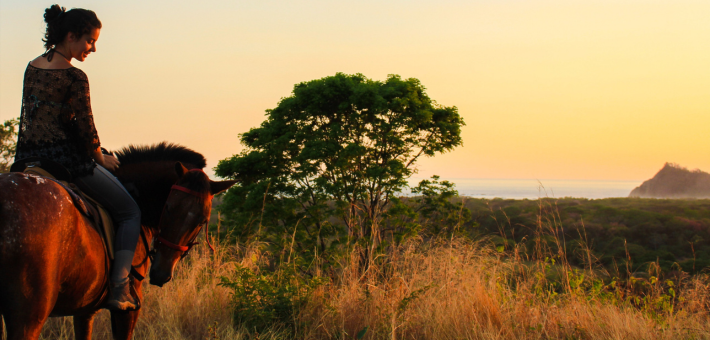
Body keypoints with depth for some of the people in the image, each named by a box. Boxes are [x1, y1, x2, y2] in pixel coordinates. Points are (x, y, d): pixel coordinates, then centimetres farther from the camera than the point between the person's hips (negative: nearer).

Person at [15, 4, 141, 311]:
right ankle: (119, 290, -5)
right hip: (65, 157, -7)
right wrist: (100, 158, 8)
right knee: (130, 213, 7)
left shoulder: (31, 68, 11)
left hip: (28, 158, 8)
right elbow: (85, 127, -10)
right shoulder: (75, 78, -13)